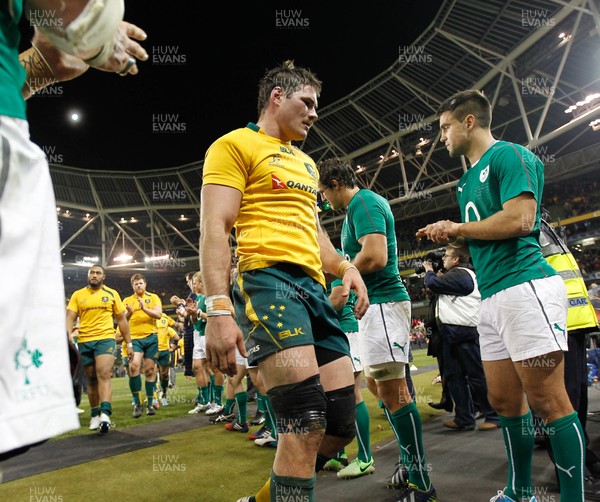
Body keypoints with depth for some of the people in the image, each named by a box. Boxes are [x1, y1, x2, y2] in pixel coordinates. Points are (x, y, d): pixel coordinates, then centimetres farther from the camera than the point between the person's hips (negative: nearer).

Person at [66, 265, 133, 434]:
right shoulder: (77, 295, 8)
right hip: (84, 342, 2)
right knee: (91, 379, 11)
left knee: (104, 374, -19)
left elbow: (122, 320, 10)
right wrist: (68, 336, -22)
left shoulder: (112, 294, 6)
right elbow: (70, 317, -2)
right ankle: (95, 415, 24)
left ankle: (105, 415, -26)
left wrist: (129, 344, 7)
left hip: (105, 339, -2)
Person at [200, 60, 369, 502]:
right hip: (267, 279, -8)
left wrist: (345, 267, 9)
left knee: (342, 423, 7)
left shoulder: (306, 162, 28)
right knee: (306, 423, -17)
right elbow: (214, 229, -8)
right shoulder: (235, 144, 3)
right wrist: (218, 309, -19)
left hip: (314, 288, 9)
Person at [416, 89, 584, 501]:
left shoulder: (508, 155, -3)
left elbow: (520, 219, -17)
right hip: (492, 296, 9)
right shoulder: (470, 178, 23)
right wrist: (449, 236, 9)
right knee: (505, 401, 13)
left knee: (548, 401, -4)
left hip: (524, 286, -9)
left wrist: (458, 228, -7)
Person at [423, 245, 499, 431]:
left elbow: (433, 284, -15)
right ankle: (464, 418, 16)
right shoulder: (459, 274, 22)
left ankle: (493, 416, 7)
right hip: (452, 331, 11)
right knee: (454, 375, 10)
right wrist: (436, 274, 14)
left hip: (464, 332, -11)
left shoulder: (460, 274, -12)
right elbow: (442, 286, 25)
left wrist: (429, 271, 3)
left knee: (477, 375, -3)